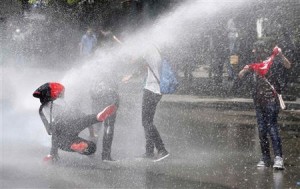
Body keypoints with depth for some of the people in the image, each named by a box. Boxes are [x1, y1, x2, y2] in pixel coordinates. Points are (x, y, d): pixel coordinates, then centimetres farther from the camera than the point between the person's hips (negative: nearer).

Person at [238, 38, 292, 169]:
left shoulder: (273, 61, -4)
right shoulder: (256, 65, 17)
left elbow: (288, 66, -18)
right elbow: (240, 76, 23)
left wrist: (280, 55, -32)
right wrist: (246, 69, 3)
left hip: (271, 98, -8)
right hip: (259, 99, 8)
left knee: (271, 127, -17)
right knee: (261, 129, 8)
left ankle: (278, 157, -21)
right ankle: (265, 158, 14)